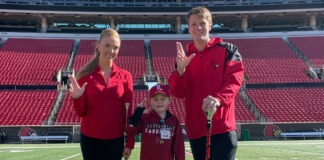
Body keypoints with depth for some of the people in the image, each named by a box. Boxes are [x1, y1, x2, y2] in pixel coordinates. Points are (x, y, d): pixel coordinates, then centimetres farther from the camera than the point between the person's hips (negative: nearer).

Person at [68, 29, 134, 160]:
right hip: (90, 139, 0)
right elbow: (81, 112, 0)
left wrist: (130, 143, 0)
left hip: (115, 139, 1)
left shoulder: (125, 76, 0)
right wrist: (77, 98, -21)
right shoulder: (85, 75, -2)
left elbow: (129, 112, 2)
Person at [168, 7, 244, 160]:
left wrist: (219, 99, -29)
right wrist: (180, 71, -17)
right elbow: (177, 92, 4)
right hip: (195, 130, 4)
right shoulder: (184, 58, 13)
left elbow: (234, 79, -10)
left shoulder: (227, 50, 2)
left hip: (222, 126, -4)